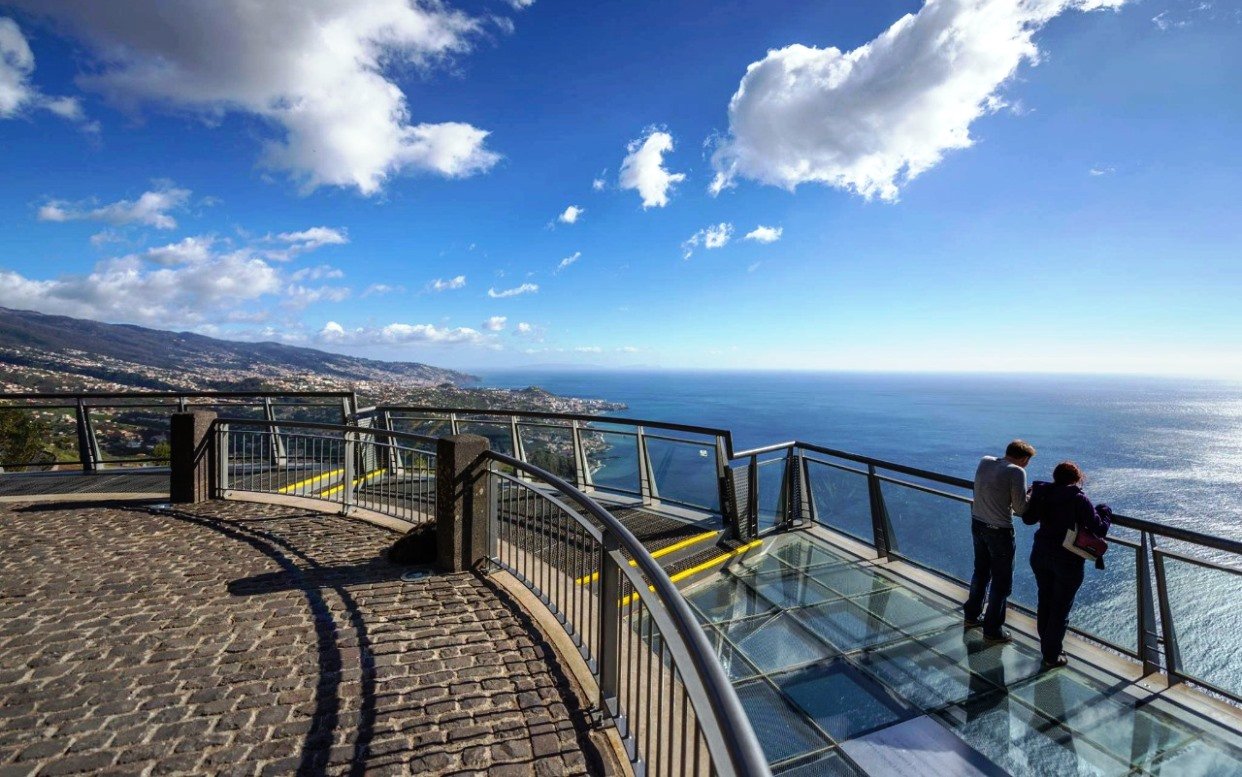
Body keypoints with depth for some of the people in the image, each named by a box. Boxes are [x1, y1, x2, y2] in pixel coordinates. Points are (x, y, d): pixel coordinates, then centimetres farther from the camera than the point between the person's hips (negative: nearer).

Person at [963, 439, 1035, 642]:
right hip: (999, 532, -6)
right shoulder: (1017, 472, -17)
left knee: (981, 572, 25)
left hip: (977, 524, 7)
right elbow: (1021, 509, -15)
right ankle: (992, 630, 20)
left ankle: (972, 615, 39)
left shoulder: (984, 461, 1)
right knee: (1001, 582, 10)